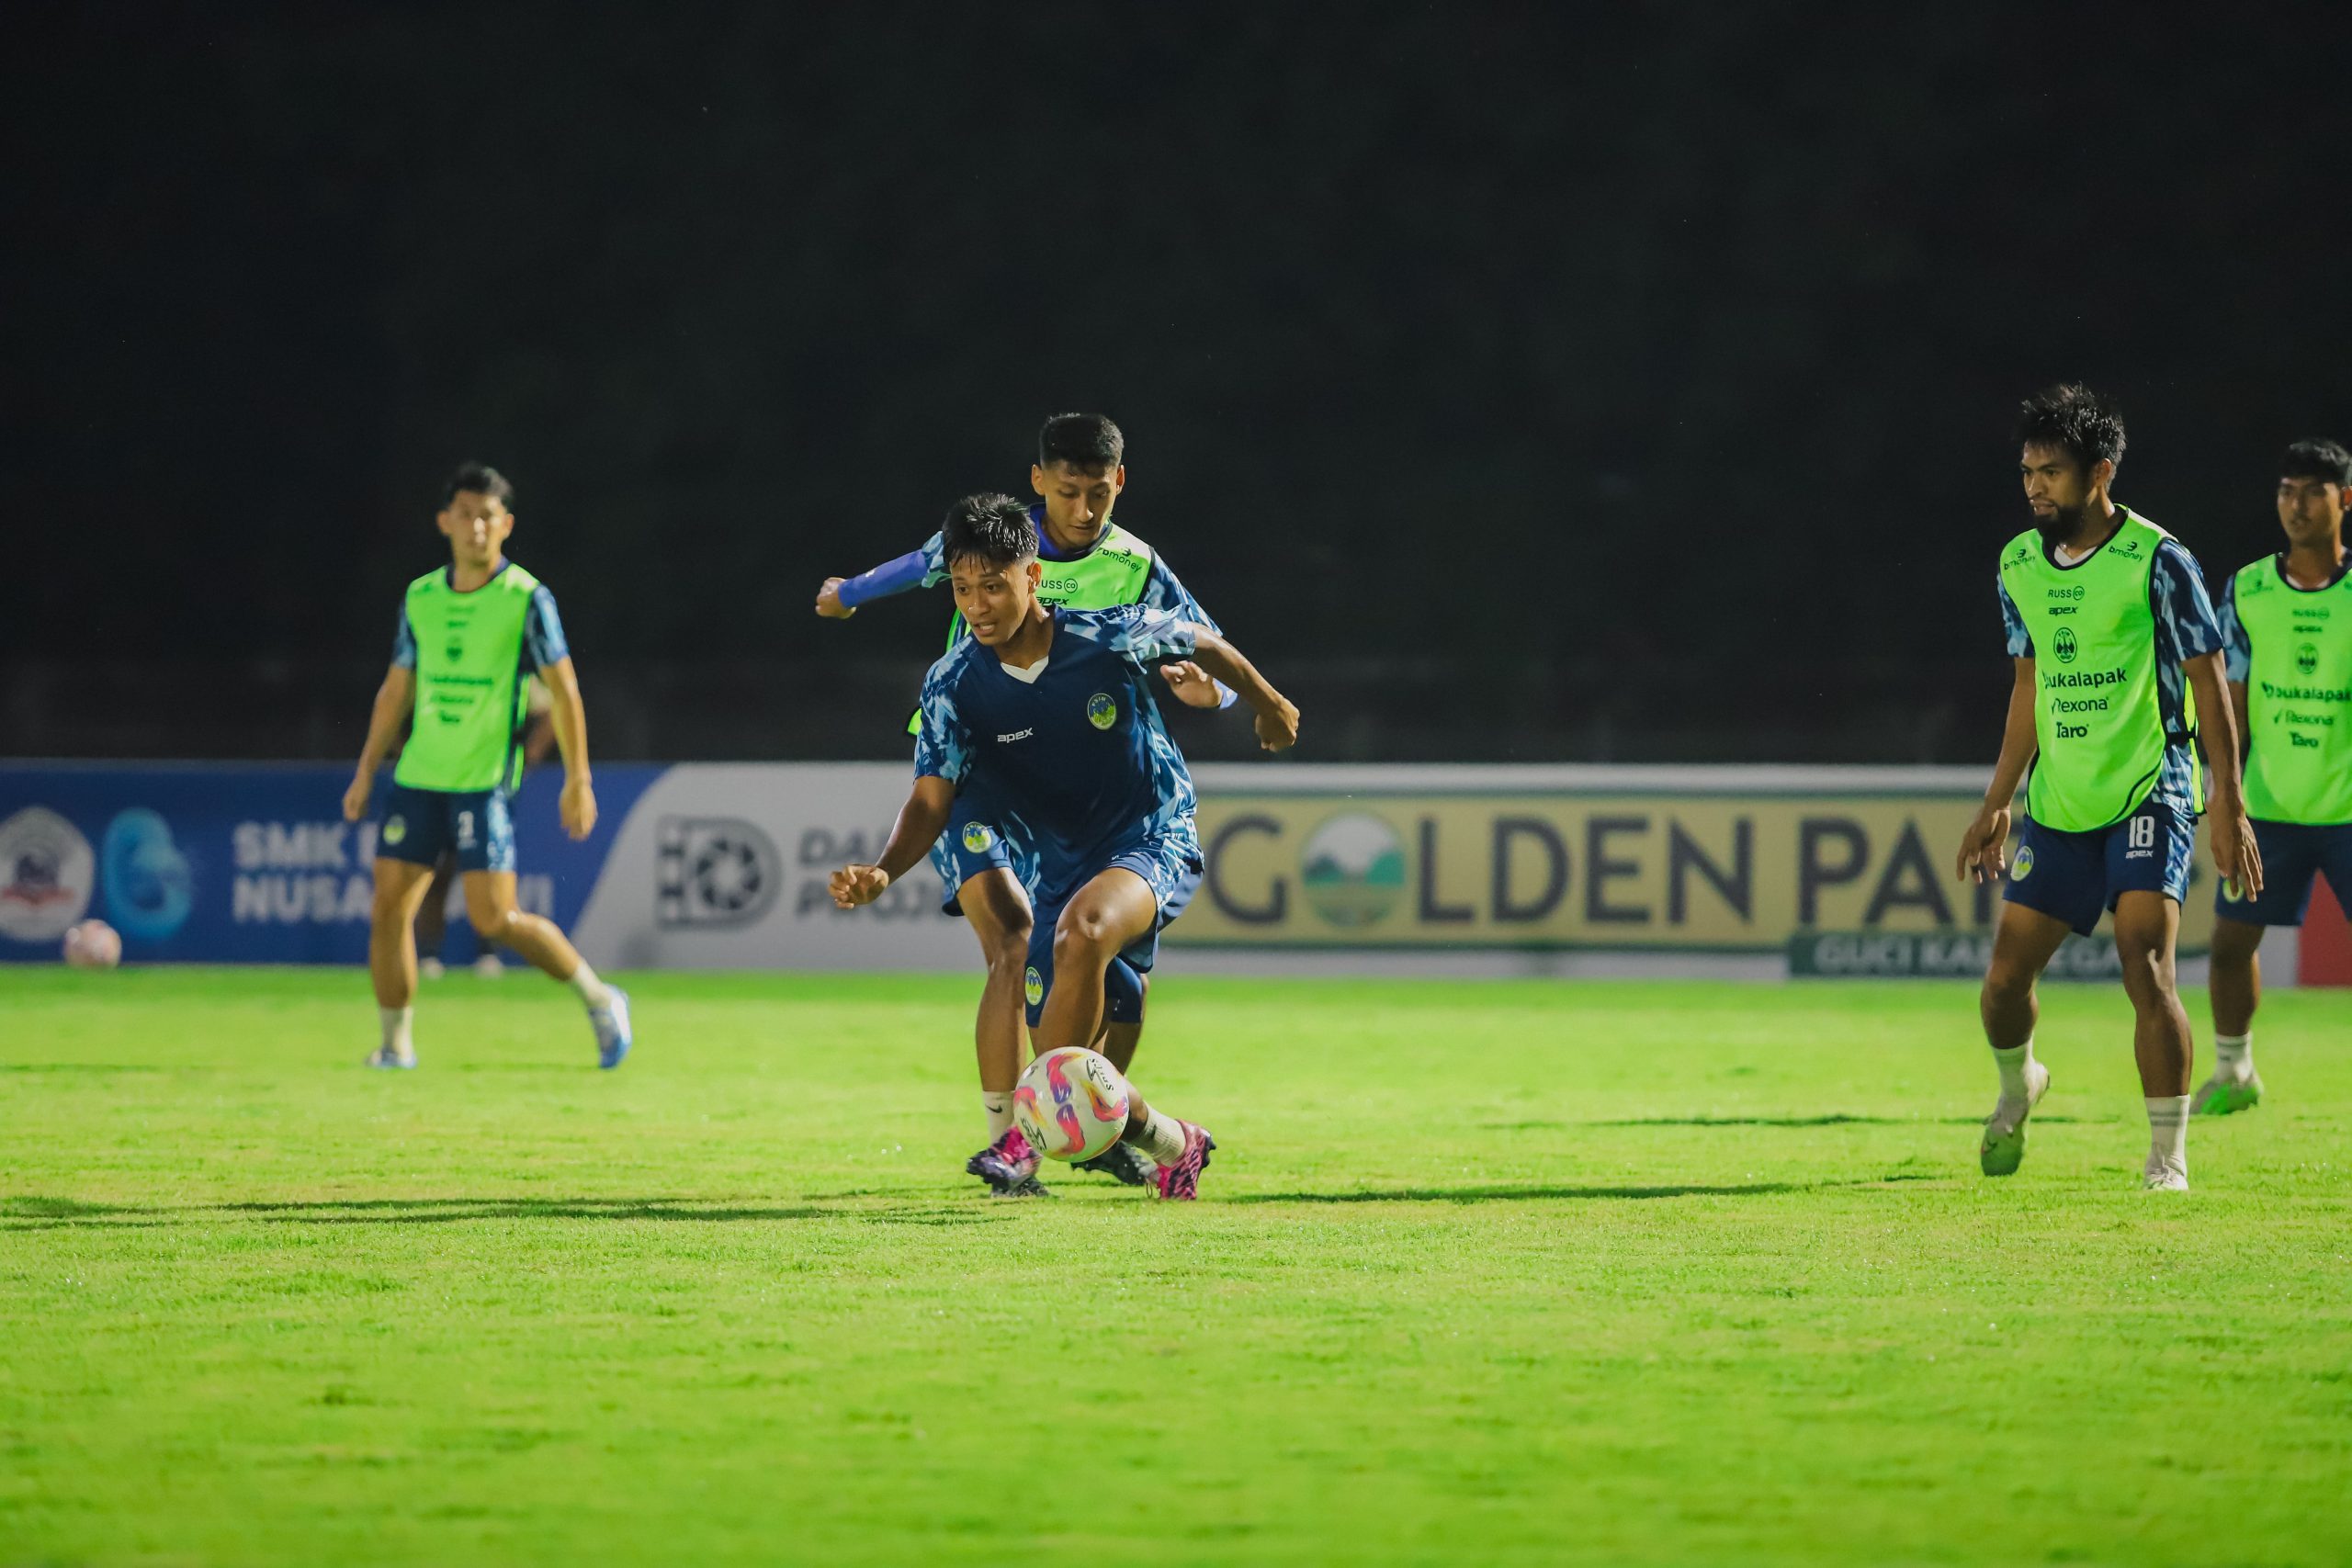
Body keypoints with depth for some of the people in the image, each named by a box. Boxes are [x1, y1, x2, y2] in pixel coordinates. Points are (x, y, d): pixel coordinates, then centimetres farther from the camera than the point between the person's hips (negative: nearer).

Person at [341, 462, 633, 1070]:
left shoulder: (526, 599, -5)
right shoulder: (421, 598, 10)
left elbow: (564, 690, -3)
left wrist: (578, 781, -7)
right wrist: (365, 773, 18)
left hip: (483, 783, -5)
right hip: (417, 778, 5)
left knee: (494, 918, -12)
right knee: (388, 909, -2)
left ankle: (600, 1001, 7)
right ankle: (397, 1044, 10)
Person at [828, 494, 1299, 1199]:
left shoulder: (1113, 638, -17)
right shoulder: (952, 686, -11)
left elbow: (1204, 645, 3)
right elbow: (932, 798, -15)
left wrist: (1268, 705, 20)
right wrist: (883, 871, -36)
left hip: (1155, 840, -5)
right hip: (1061, 867, 5)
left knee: (1083, 929, -37)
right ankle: (1172, 1142, 31)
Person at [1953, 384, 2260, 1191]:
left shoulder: (2156, 561, -10)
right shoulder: (2019, 565, 8)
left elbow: (2208, 683, -7)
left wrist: (2229, 807, -11)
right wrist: (1996, 805, 19)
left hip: (2148, 796, -5)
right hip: (2056, 805, 5)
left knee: (2146, 969, -18)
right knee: (2004, 980, 5)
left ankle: (2168, 1156, -9)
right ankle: (2017, 1087, 37)